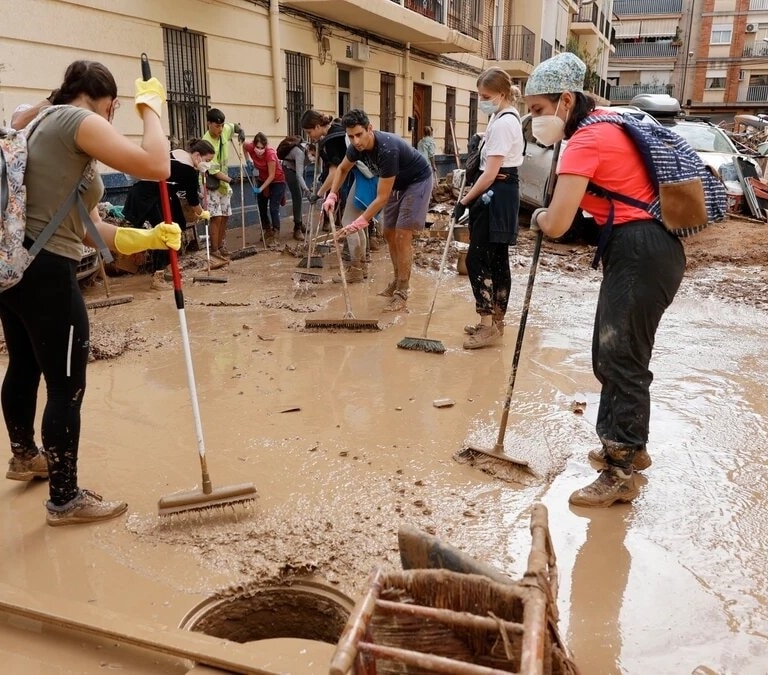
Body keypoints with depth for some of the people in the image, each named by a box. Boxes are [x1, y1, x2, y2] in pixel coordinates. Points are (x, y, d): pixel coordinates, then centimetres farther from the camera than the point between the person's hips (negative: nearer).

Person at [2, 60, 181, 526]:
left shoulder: (43, 124, 20)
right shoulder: (77, 120, -10)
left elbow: (87, 228, 15)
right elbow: (156, 166, -22)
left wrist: (148, 238, 7)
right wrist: (150, 105, -6)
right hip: (46, 273, -11)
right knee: (67, 387, -1)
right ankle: (66, 499, 13)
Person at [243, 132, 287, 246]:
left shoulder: (270, 153, -32)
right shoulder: (250, 147, -18)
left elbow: (271, 176, -28)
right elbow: (244, 145, 8)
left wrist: (260, 189, -33)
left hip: (277, 181, -6)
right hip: (262, 179, 6)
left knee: (273, 208, -13)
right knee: (261, 207, 11)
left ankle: (275, 235, -11)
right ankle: (267, 231, 27)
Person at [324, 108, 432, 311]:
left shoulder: (387, 149, -37)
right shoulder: (357, 146, -14)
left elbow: (382, 197, -34)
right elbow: (343, 169, 8)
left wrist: (359, 223, -35)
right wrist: (332, 195, -7)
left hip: (417, 181, -8)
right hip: (397, 184, 8)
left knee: (402, 236, -14)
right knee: (389, 234, 10)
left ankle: (401, 294, -10)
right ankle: (397, 281, 25)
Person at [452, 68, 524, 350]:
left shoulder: (502, 123, -18)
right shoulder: (507, 117, 15)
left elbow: (491, 173, -21)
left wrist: (465, 201, -17)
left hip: (496, 194, -11)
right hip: (503, 192, 11)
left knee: (477, 258, -9)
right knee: (497, 259, 12)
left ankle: (487, 325, -6)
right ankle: (495, 322, 19)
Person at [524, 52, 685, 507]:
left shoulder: (586, 142, -16)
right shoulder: (603, 124, 14)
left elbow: (557, 225, -21)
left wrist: (539, 217, 3)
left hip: (641, 255, -10)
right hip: (644, 250, 10)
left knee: (621, 361, -6)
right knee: (613, 355, 17)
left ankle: (620, 474, 3)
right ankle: (630, 446, 32)